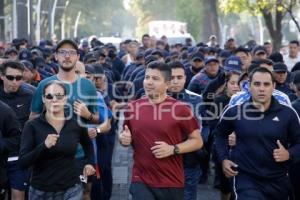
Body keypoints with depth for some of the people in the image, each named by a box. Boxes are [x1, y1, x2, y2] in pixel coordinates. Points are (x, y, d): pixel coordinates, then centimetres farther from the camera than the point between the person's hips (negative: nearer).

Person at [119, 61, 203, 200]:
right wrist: (124, 139, -4)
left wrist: (173, 149, -15)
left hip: (171, 183, -1)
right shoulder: (132, 108, 4)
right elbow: (125, 137, 19)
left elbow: (197, 141, -1)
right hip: (141, 181, 2)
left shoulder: (180, 109, -6)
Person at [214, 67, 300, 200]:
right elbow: (220, 134, 14)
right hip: (246, 179, -2)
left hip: (278, 180, 2)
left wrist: (289, 154, -14)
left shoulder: (287, 113, -5)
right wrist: (224, 159, 4)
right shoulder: (234, 112, -4)